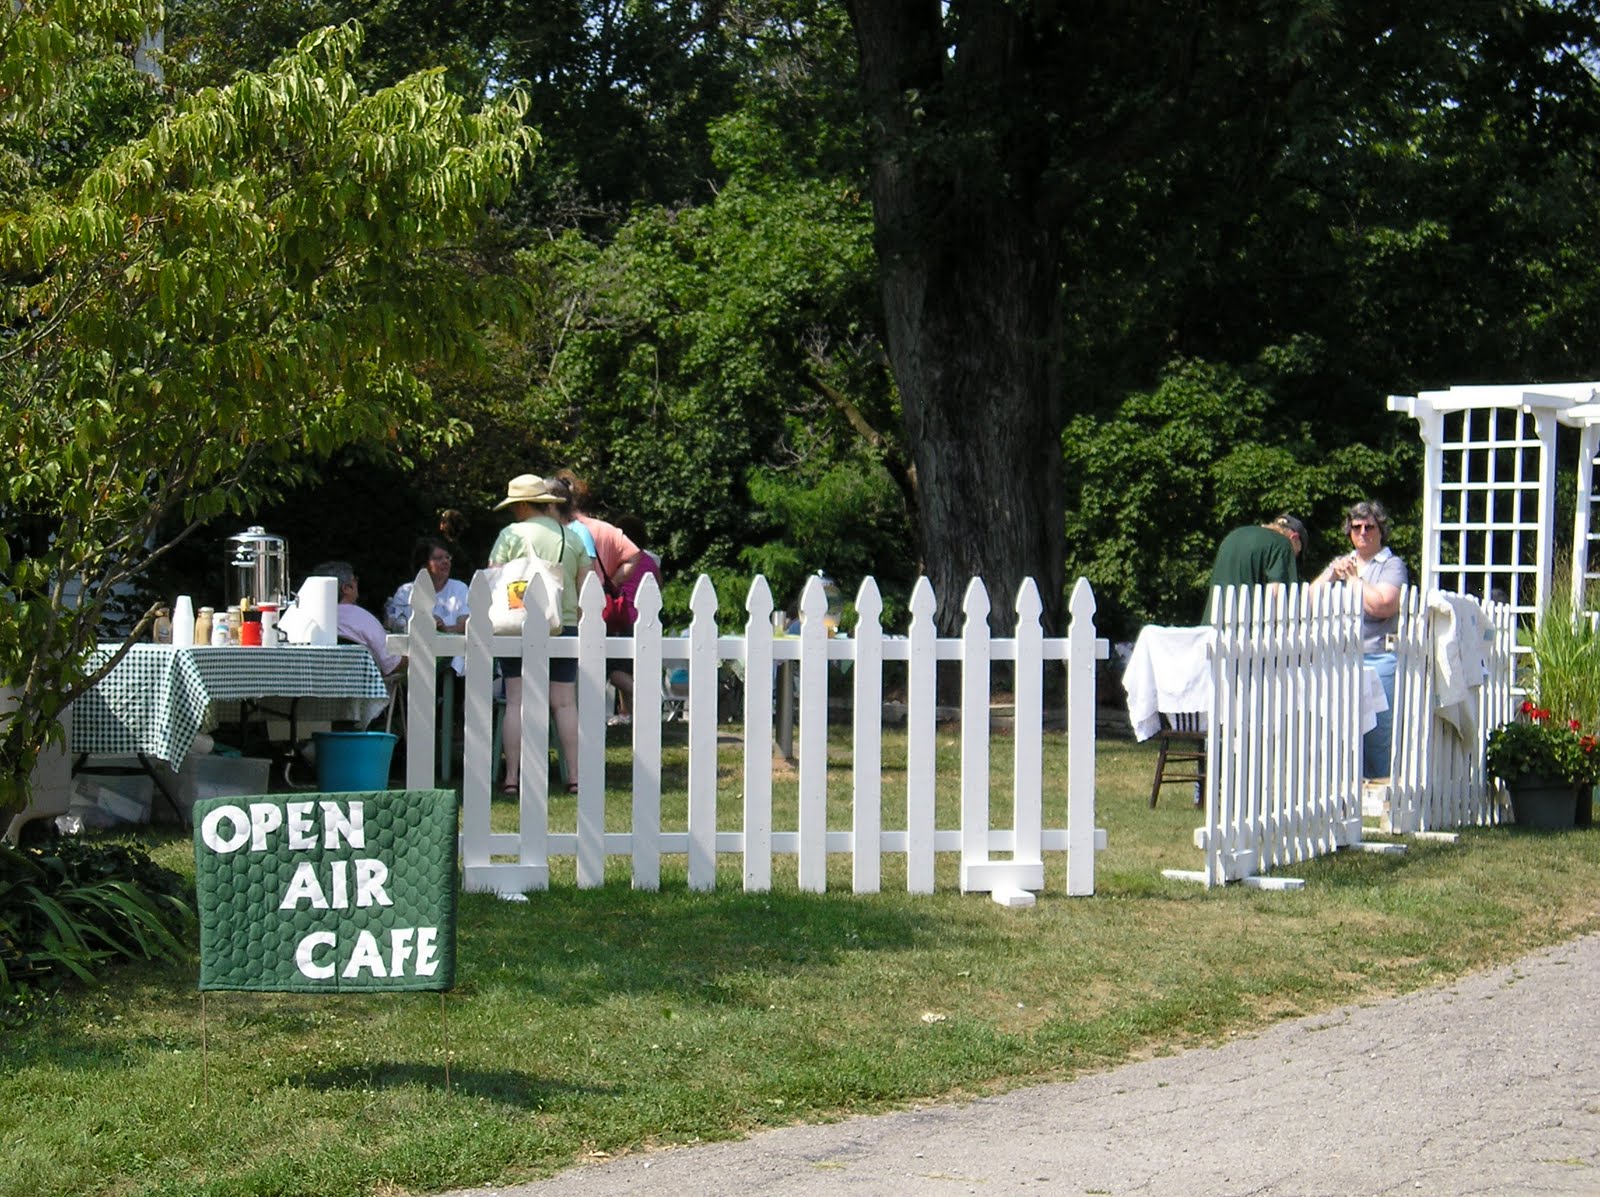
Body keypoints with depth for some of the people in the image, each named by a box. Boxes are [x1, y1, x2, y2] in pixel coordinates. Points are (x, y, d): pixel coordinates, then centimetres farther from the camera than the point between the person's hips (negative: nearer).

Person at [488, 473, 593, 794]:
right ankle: (574, 776, 0)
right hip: (564, 626, 3)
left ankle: (512, 777, -6)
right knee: (565, 704, 4)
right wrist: (578, 624, 19)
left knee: (516, 702, -2)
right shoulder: (572, 537, 10)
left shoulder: (511, 534, -2)